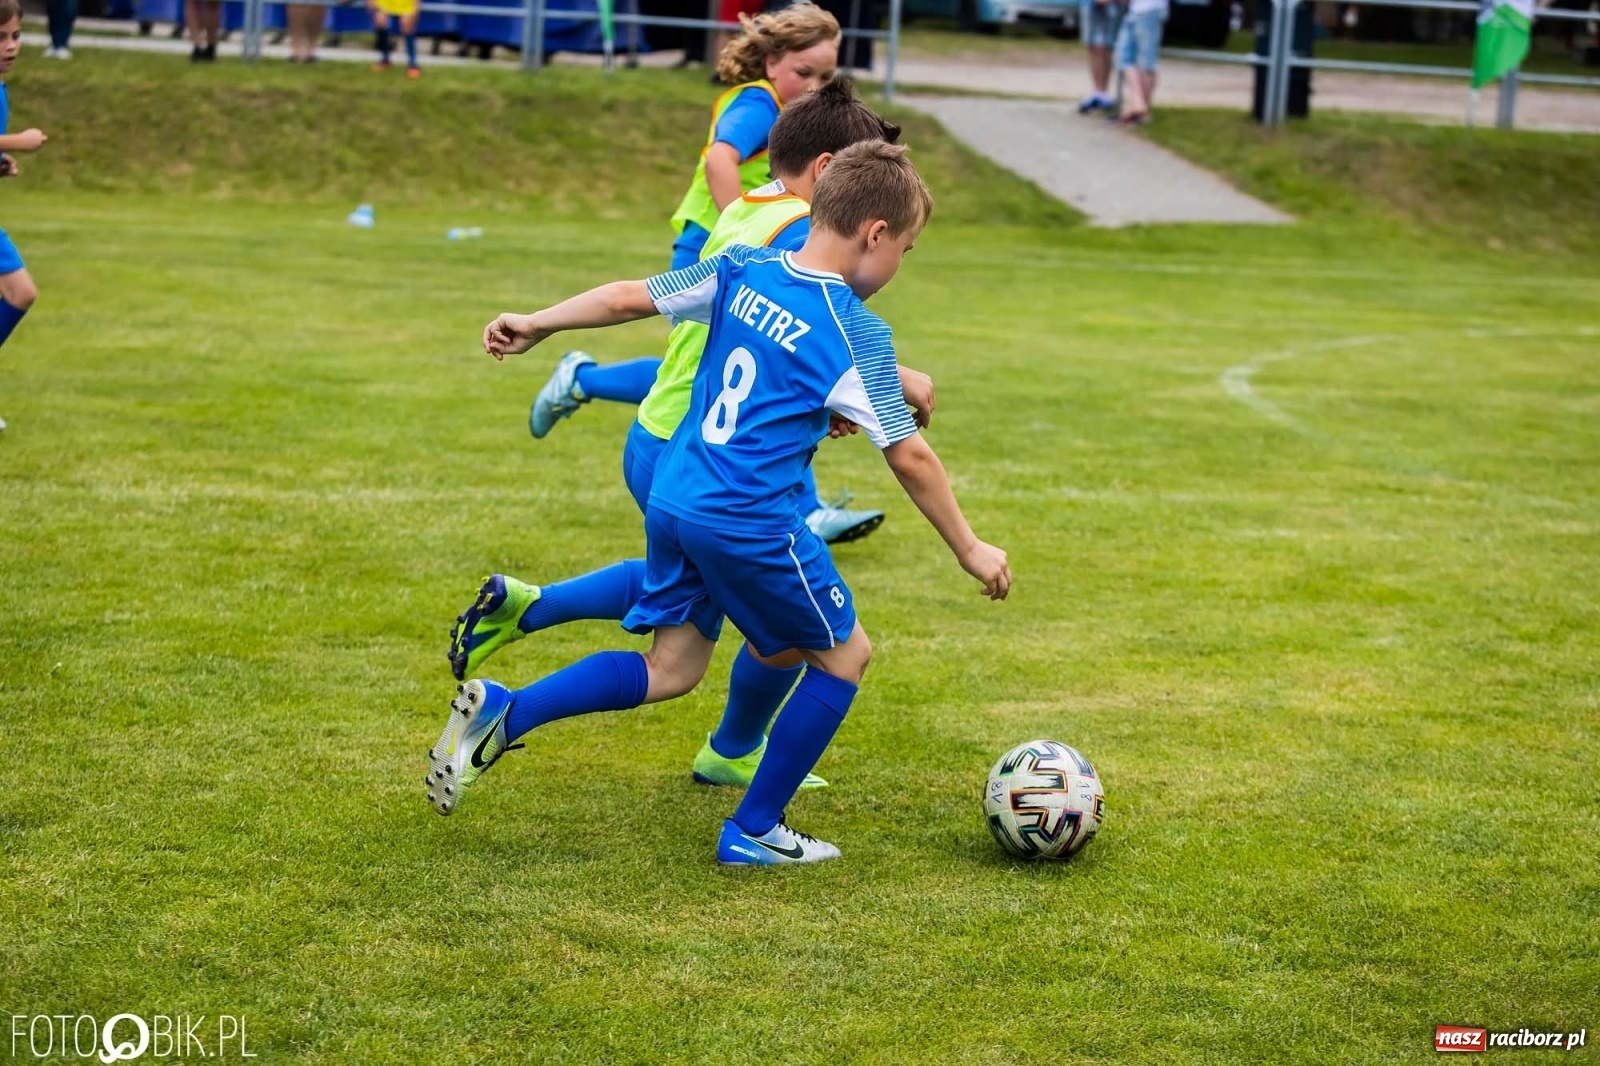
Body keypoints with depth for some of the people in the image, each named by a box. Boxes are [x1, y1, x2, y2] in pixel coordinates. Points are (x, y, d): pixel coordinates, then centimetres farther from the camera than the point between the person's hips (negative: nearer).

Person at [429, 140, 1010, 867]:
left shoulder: (740, 270, 5)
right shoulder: (856, 334, -10)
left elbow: (630, 298, 9)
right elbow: (908, 457, -8)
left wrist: (538, 325, 23)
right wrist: (969, 549, 2)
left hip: (672, 503, 7)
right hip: (749, 524, -7)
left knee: (671, 670, 17)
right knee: (844, 655, 12)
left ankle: (500, 713, 4)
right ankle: (753, 833, 16)